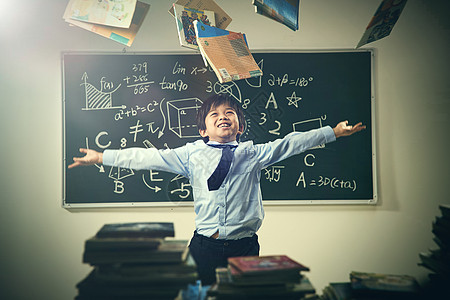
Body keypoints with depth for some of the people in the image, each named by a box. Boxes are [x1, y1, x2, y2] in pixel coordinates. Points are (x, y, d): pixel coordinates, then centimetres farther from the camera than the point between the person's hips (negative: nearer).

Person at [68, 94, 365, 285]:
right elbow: (148, 157, 2)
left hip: (245, 245, 0)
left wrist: (334, 132, 5)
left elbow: (290, 144, 5)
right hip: (205, 245, 0)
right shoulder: (190, 154, 3)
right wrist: (101, 157, 1)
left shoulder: (253, 153, 5)